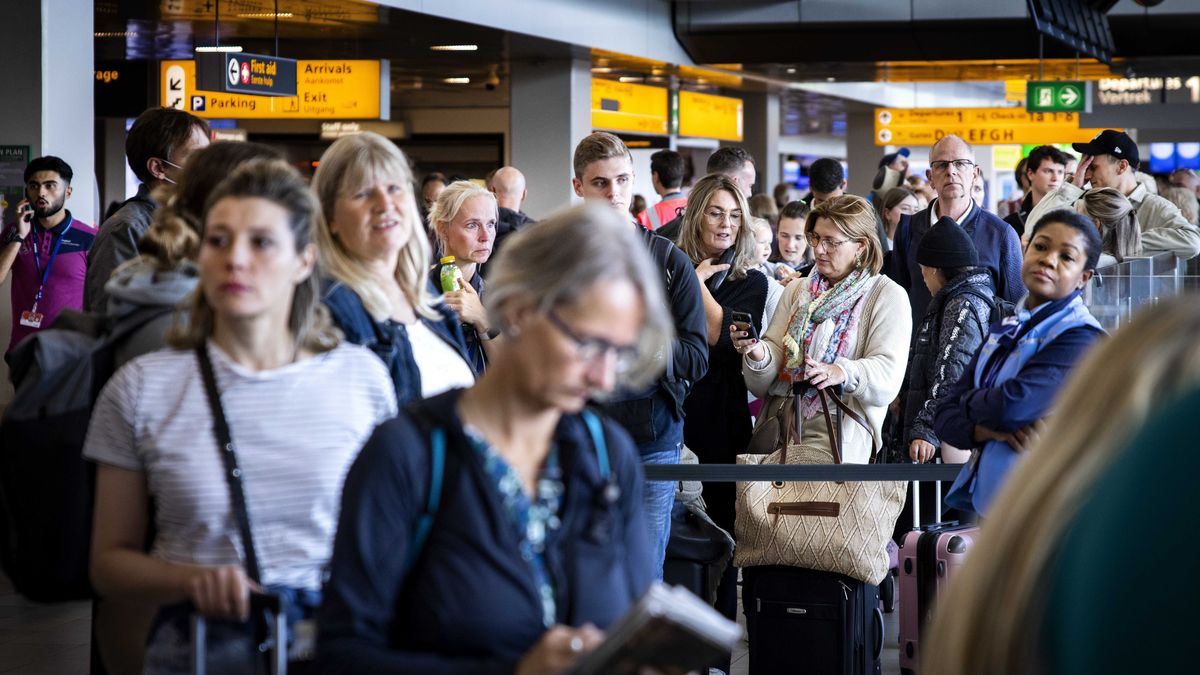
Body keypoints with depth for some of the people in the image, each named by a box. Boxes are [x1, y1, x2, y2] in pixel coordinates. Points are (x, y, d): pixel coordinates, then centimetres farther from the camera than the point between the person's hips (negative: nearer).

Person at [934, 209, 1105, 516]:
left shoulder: (1081, 338, -12)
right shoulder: (1004, 331, 12)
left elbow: (1013, 404, -25)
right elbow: (944, 417, 6)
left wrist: (969, 400, -3)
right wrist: (989, 430, -15)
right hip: (982, 499, 7)